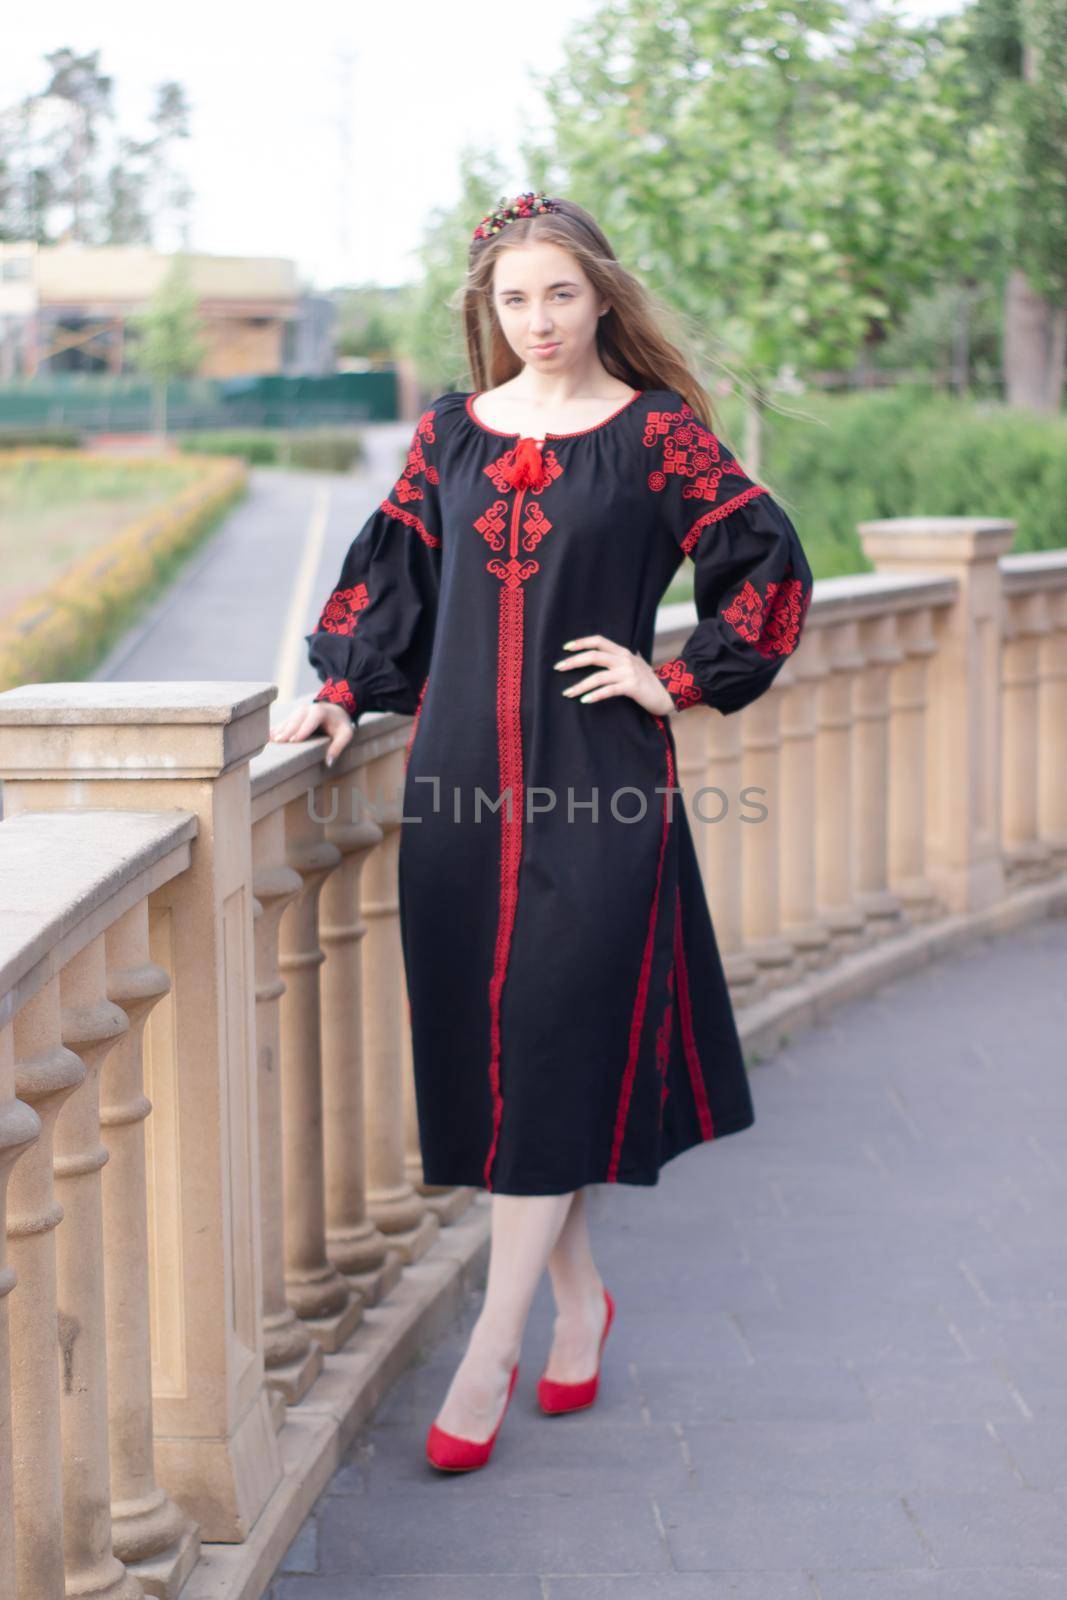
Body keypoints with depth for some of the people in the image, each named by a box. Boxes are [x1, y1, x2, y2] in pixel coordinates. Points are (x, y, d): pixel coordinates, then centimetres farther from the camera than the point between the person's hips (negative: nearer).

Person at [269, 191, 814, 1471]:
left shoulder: (656, 431, 0)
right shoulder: (451, 434, 11)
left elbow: (770, 566, 0)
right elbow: (392, 573, 16)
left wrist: (681, 683, -4)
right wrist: (345, 692, 4)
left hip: (597, 789, -4)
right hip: (462, 780, 4)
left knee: (553, 1052, -5)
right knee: (486, 1052, 6)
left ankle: (491, 1351, -1)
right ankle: (579, 1296, 24)